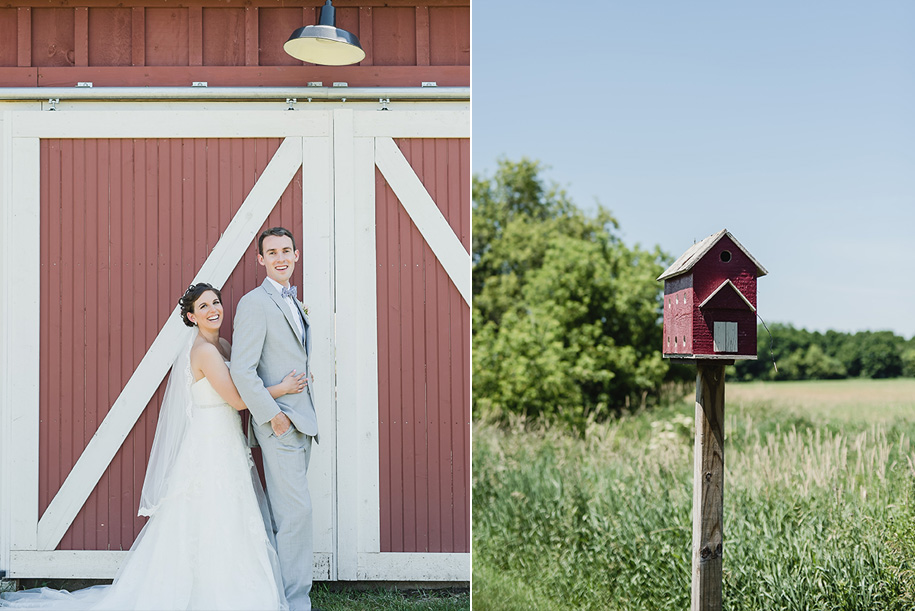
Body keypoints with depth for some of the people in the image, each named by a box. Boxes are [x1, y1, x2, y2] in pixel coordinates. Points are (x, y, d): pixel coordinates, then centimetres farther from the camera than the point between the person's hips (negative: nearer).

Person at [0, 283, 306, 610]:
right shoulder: (204, 350, -16)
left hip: (225, 447, 9)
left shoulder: (222, 345, 12)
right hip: (210, 447, -9)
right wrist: (282, 388, -11)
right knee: (214, 526, -2)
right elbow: (237, 399, -19)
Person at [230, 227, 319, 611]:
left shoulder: (294, 303, 18)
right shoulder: (255, 303, -9)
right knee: (297, 511, -8)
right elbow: (242, 370, -16)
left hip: (302, 421, 8)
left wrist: (308, 418, 15)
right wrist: (273, 414, -18)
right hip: (278, 422, -8)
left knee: (285, 512, 12)